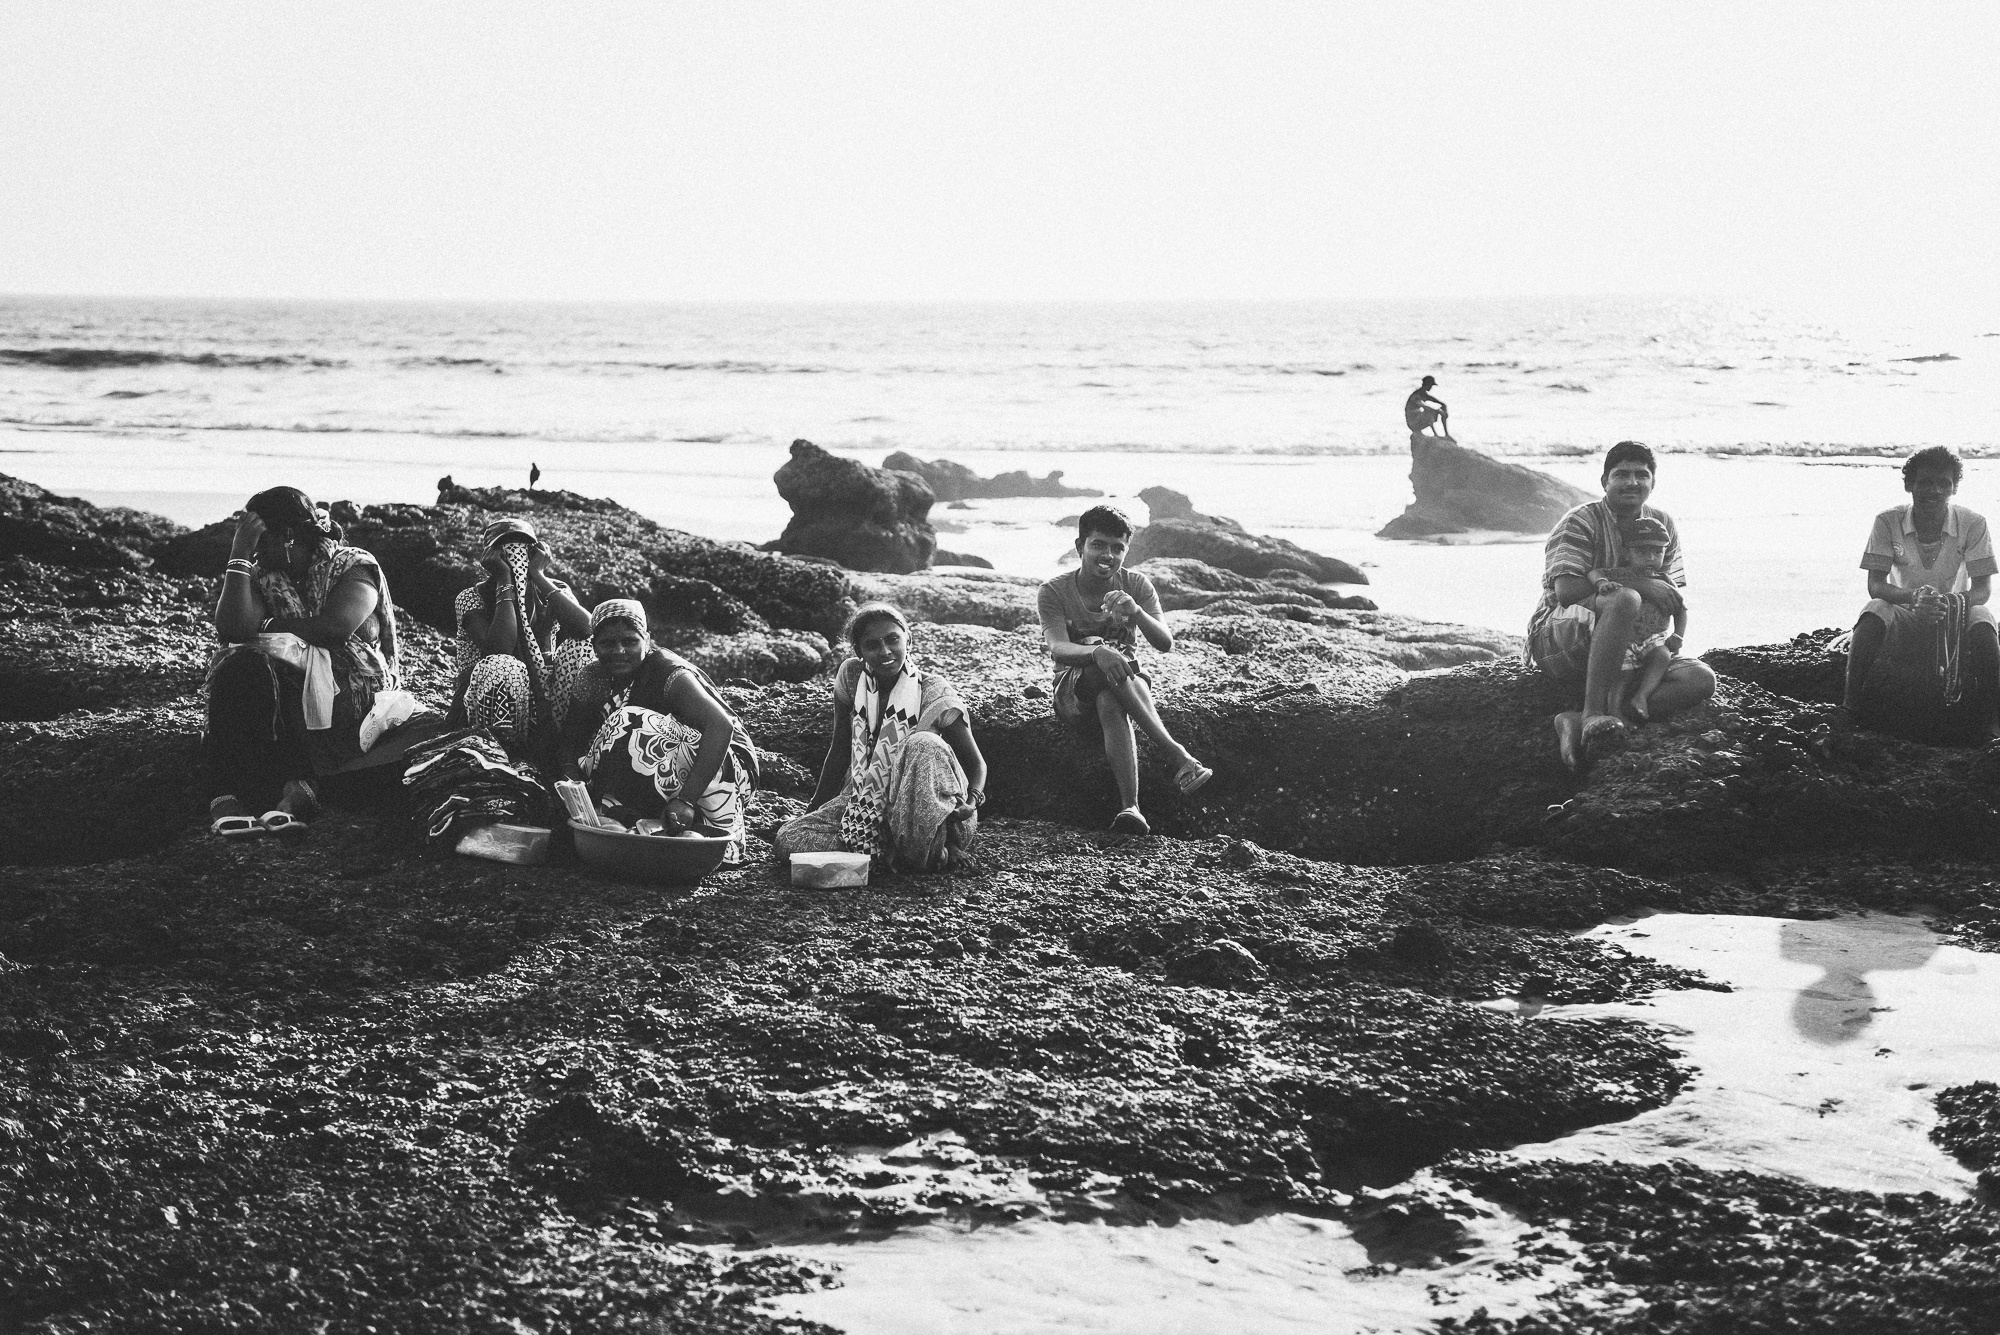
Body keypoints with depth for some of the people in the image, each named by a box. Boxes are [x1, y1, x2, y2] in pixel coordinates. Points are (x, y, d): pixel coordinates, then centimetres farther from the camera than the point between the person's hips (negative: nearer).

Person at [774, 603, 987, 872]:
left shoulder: (933, 691, -10)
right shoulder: (851, 676, 0)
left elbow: (976, 763, -6)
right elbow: (840, 750, 9)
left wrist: (972, 800, -28)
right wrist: (814, 810, 6)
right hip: (867, 808, 4)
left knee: (925, 744, -32)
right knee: (787, 839, -19)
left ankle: (928, 852, -30)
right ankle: (895, 855, -24)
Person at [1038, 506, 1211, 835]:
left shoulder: (1136, 585, 0)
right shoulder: (1053, 592, -6)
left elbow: (1165, 644, -13)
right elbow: (1059, 648, -23)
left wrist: (1136, 612, -35)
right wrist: (1096, 653, -46)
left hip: (1127, 685, 2)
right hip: (1074, 693, -2)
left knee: (1110, 704, -37)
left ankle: (1130, 807, -49)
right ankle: (1175, 753, -44)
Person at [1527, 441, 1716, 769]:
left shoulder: (1663, 526, 12)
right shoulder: (1580, 522, -5)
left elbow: (1672, 599, 4)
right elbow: (1566, 590, -19)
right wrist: (1638, 582, -20)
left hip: (1631, 648, 6)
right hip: (1556, 640, -6)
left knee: (1701, 680, -19)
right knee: (1625, 600, -37)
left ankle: (1575, 720, -34)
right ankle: (1593, 715, -41)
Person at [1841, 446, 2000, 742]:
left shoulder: (1972, 525, -11)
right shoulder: (1888, 523, -10)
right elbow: (1875, 585, -14)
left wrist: (1953, 602, -38)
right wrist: (1913, 597, -37)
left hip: (1955, 617, 0)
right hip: (1904, 615, 0)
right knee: (1874, 612, -33)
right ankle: (1852, 712, -26)